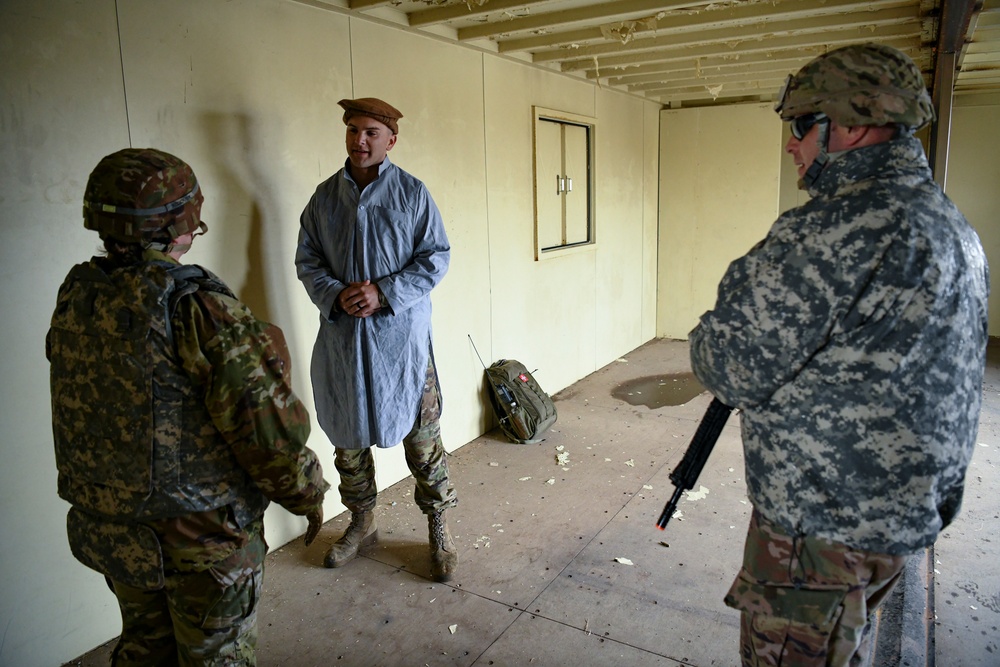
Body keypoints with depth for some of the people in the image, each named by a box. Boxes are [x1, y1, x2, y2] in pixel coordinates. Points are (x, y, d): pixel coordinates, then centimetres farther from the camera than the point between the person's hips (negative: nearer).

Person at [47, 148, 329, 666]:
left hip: (106, 524, 7)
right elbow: (271, 429, -25)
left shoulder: (74, 297, -4)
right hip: (202, 532, -6)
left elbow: (81, 409, 4)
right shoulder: (200, 310, -25)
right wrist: (308, 495, -8)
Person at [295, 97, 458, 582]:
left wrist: (383, 294, -16)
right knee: (347, 434, 14)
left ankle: (439, 528, 22)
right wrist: (335, 296, -12)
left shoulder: (412, 192, -3)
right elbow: (307, 259, 8)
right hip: (342, 335, 4)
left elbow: (436, 257, -5)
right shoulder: (325, 195, 7)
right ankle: (362, 523, 35)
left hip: (401, 333, -3)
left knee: (421, 436, 4)